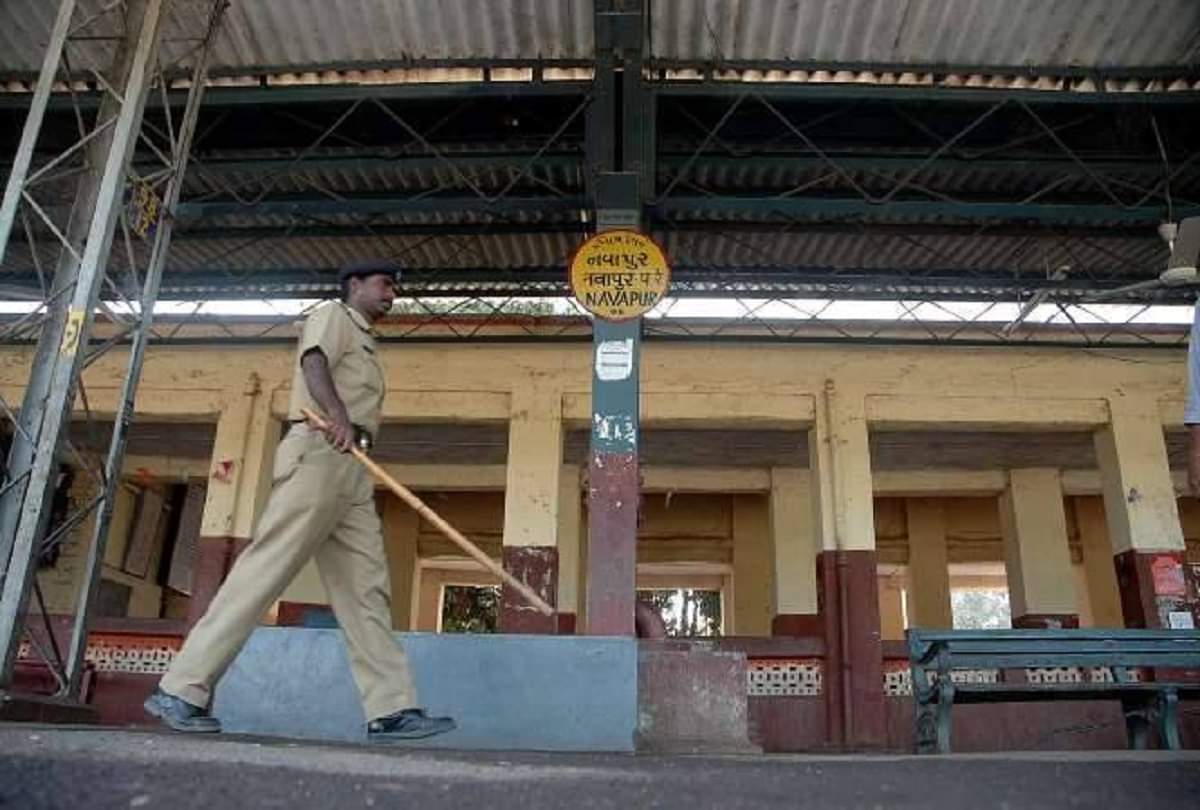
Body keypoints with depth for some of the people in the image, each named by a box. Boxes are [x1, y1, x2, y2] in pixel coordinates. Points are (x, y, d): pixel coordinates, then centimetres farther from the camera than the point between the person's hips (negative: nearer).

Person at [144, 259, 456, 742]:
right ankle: (181, 690, -8)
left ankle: (391, 710, -5)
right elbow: (313, 361, -13)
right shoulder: (334, 315, 8)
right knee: (264, 571, -13)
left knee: (366, 589, -1)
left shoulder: (363, 342, 32)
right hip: (320, 452, -9)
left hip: (351, 469, 9)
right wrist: (337, 415, -30)